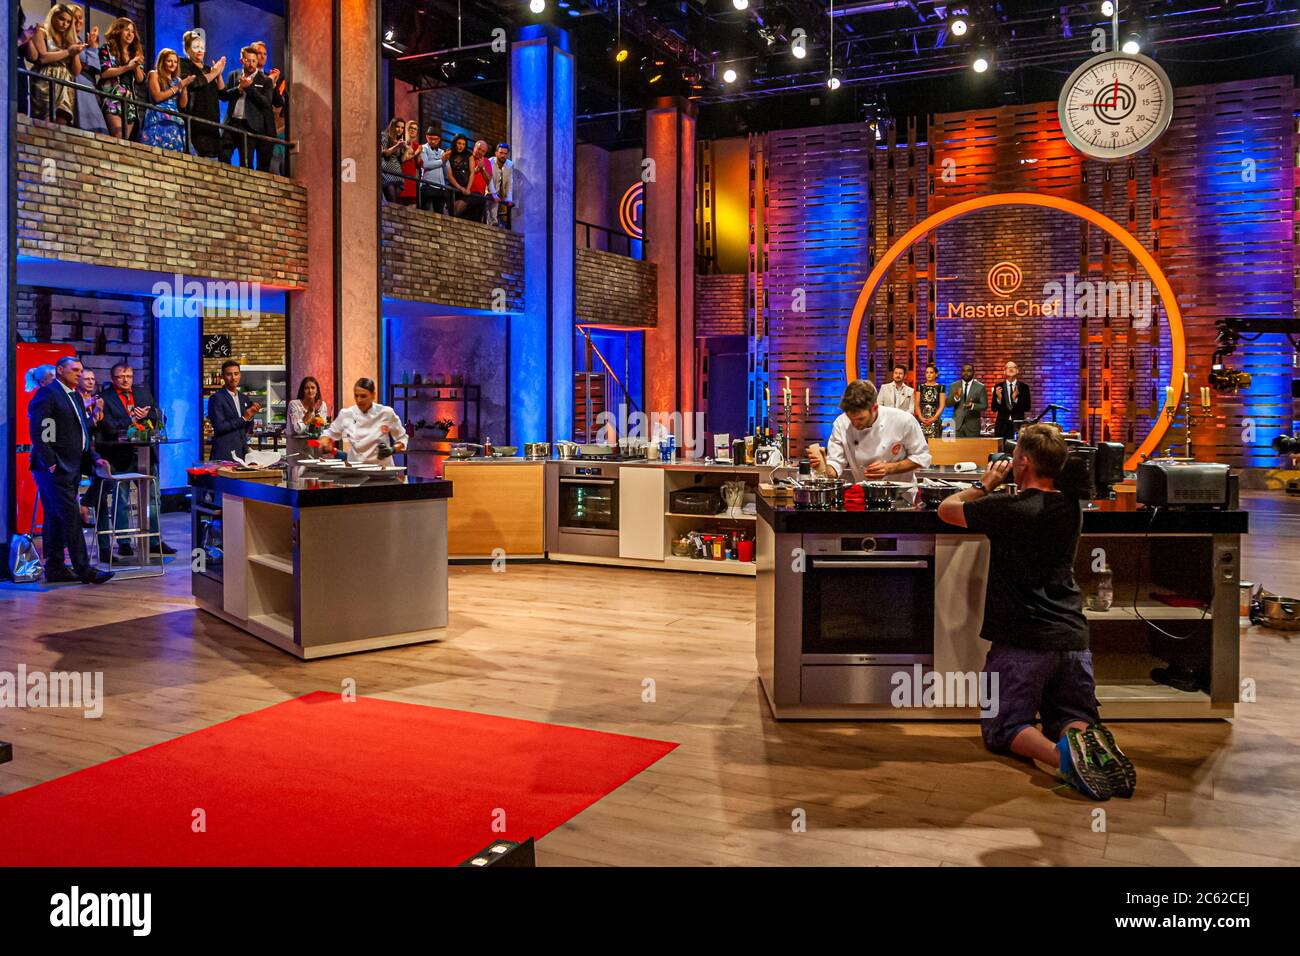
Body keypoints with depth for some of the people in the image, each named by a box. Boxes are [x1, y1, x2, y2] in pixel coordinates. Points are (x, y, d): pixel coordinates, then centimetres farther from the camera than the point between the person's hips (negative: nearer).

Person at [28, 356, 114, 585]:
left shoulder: (75, 396, 20)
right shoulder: (47, 394, -8)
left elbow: (83, 433, 24)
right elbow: (38, 432, -16)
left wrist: (95, 458, 12)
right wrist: (50, 464, -19)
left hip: (72, 468, 9)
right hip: (55, 469, -9)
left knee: (56, 518, 12)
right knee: (71, 516, -10)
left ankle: (54, 568, 16)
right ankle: (83, 569, -10)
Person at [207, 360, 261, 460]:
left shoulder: (244, 399, 15)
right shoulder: (216, 398, -4)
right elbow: (219, 427, -13)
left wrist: (251, 415, -2)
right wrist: (243, 418, -15)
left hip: (242, 452, 6)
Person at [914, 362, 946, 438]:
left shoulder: (940, 387, 5)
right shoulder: (920, 387, 10)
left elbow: (942, 406, 1)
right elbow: (917, 405, 7)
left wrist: (933, 418, -11)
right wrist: (921, 417, -8)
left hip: (935, 420, -1)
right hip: (921, 420, 1)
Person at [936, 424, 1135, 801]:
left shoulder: (1005, 508, -12)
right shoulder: (1071, 509, 6)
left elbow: (946, 509, 5)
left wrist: (987, 485, 18)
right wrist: (998, 490, 22)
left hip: (1020, 643, -5)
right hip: (1073, 638, 5)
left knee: (1003, 728, 5)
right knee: (1072, 718, 16)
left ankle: (1059, 754, -26)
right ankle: (1088, 739, -20)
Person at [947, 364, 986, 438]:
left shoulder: (980, 387, 2)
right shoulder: (953, 386, 8)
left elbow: (984, 405, -1)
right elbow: (947, 403, 4)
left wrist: (973, 406, -20)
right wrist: (955, 398, -17)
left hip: (973, 425, -1)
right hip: (957, 424, 1)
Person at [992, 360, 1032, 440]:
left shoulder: (1024, 387, 3)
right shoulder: (998, 387, 5)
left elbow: (1027, 408, -2)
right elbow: (994, 408, 3)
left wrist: (1016, 399, -18)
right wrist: (998, 398, -17)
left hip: (1018, 424, 0)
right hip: (1002, 425, 1)